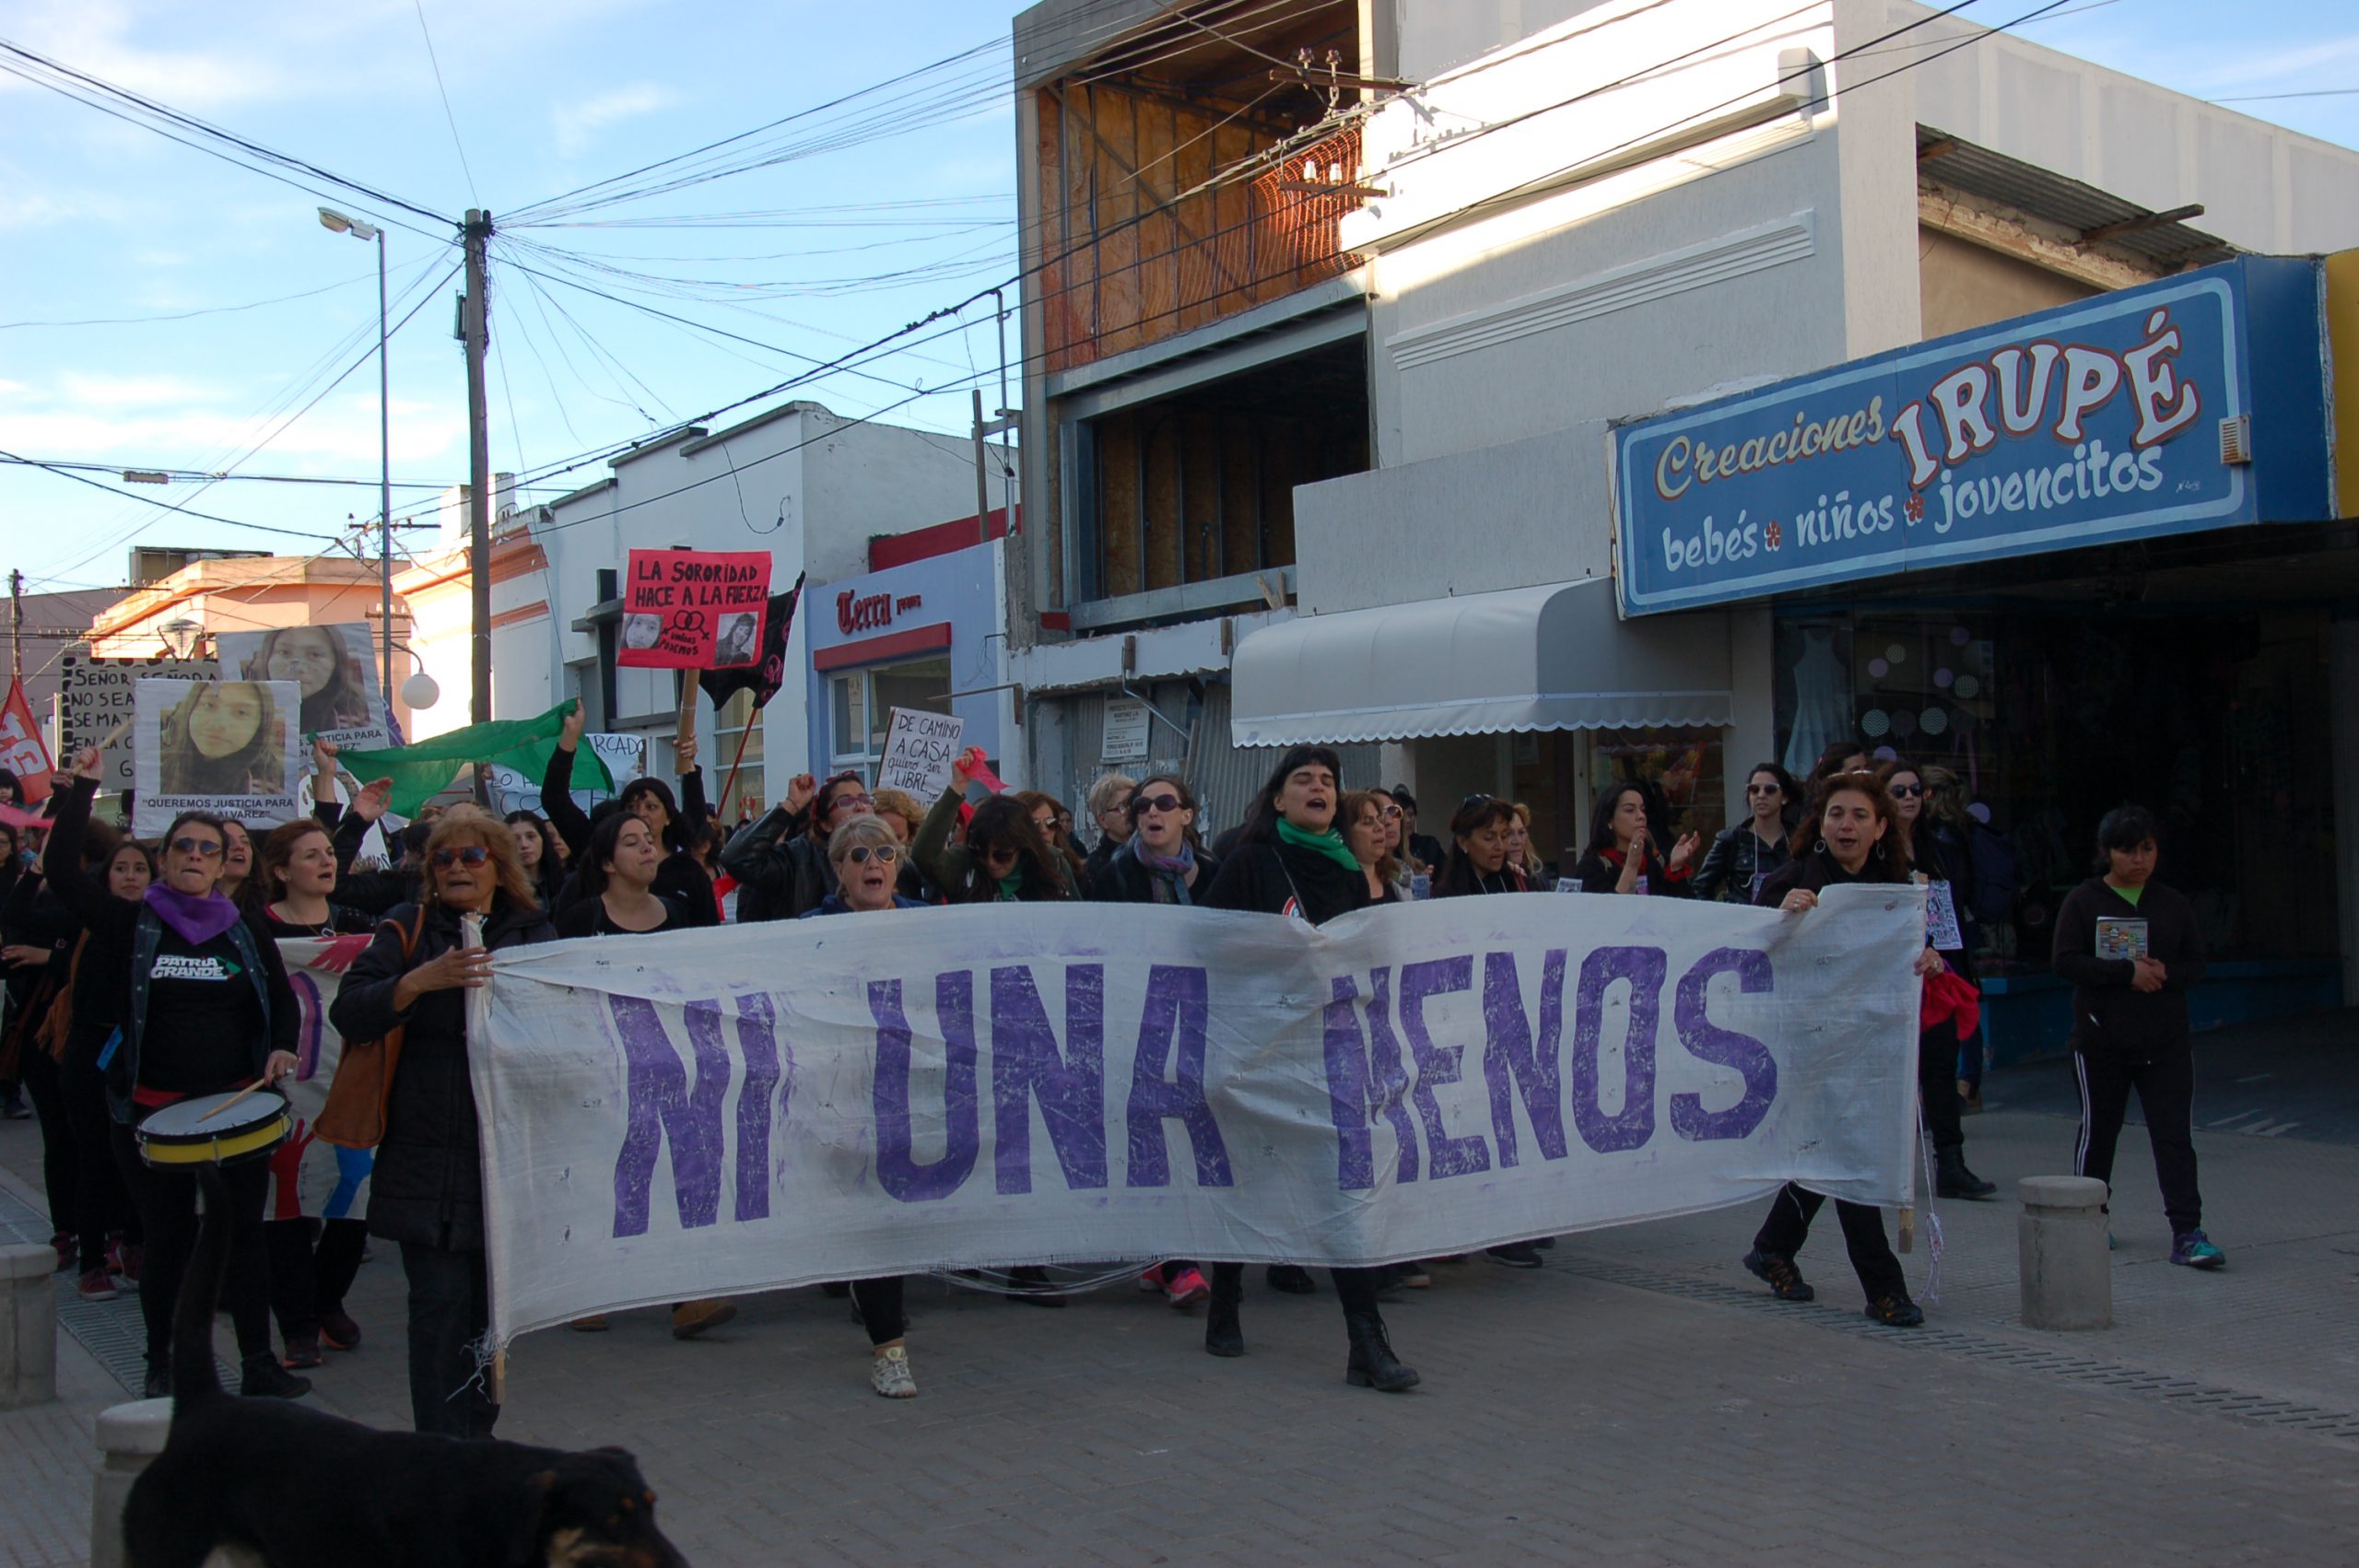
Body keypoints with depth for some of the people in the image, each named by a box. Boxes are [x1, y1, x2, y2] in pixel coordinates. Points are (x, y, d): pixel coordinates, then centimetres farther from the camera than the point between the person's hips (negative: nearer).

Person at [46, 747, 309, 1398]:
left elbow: (284, 1000, 16)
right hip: (153, 1110, -1)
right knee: (169, 1239, 6)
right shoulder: (133, 924, 2)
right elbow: (63, 873, -10)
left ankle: (259, 1362, 10)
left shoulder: (246, 934, 7)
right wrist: (82, 789, -12)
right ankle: (161, 1362, 22)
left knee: (244, 1233, 2)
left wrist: (281, 1047, -5)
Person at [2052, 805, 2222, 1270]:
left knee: (2175, 1136, -5)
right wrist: (2128, 972, -18)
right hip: (2101, 1040, -2)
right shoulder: (2082, 901, -1)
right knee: (2098, 1131, 10)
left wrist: (2162, 975, -14)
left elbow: (2195, 964, 8)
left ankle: (2187, 1233, -6)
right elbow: (2066, 961, -10)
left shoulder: (2174, 904, 8)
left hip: (2166, 1042, 2)